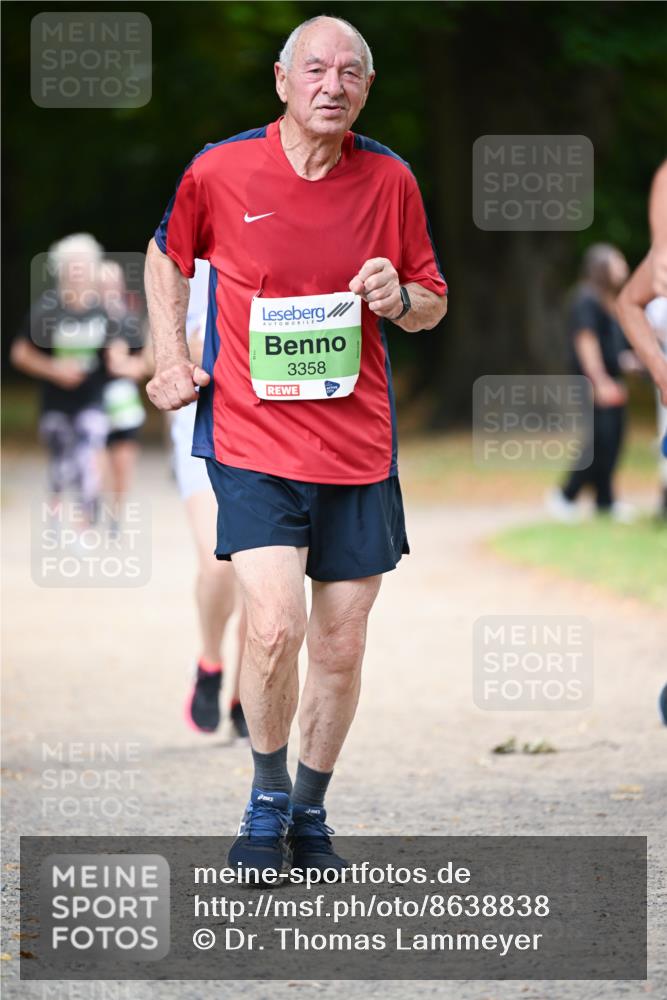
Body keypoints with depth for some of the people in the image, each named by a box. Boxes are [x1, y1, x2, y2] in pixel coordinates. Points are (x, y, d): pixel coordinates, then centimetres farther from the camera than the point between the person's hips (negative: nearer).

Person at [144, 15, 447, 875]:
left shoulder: (390, 180, 3)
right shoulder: (219, 172, -3)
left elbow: (431, 306, 14)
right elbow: (167, 258, 16)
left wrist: (402, 299, -9)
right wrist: (170, 358, 5)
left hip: (358, 447, 3)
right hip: (252, 441, -3)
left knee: (341, 649, 7)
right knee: (274, 627, -18)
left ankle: (310, 816, 27)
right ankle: (266, 803, 5)